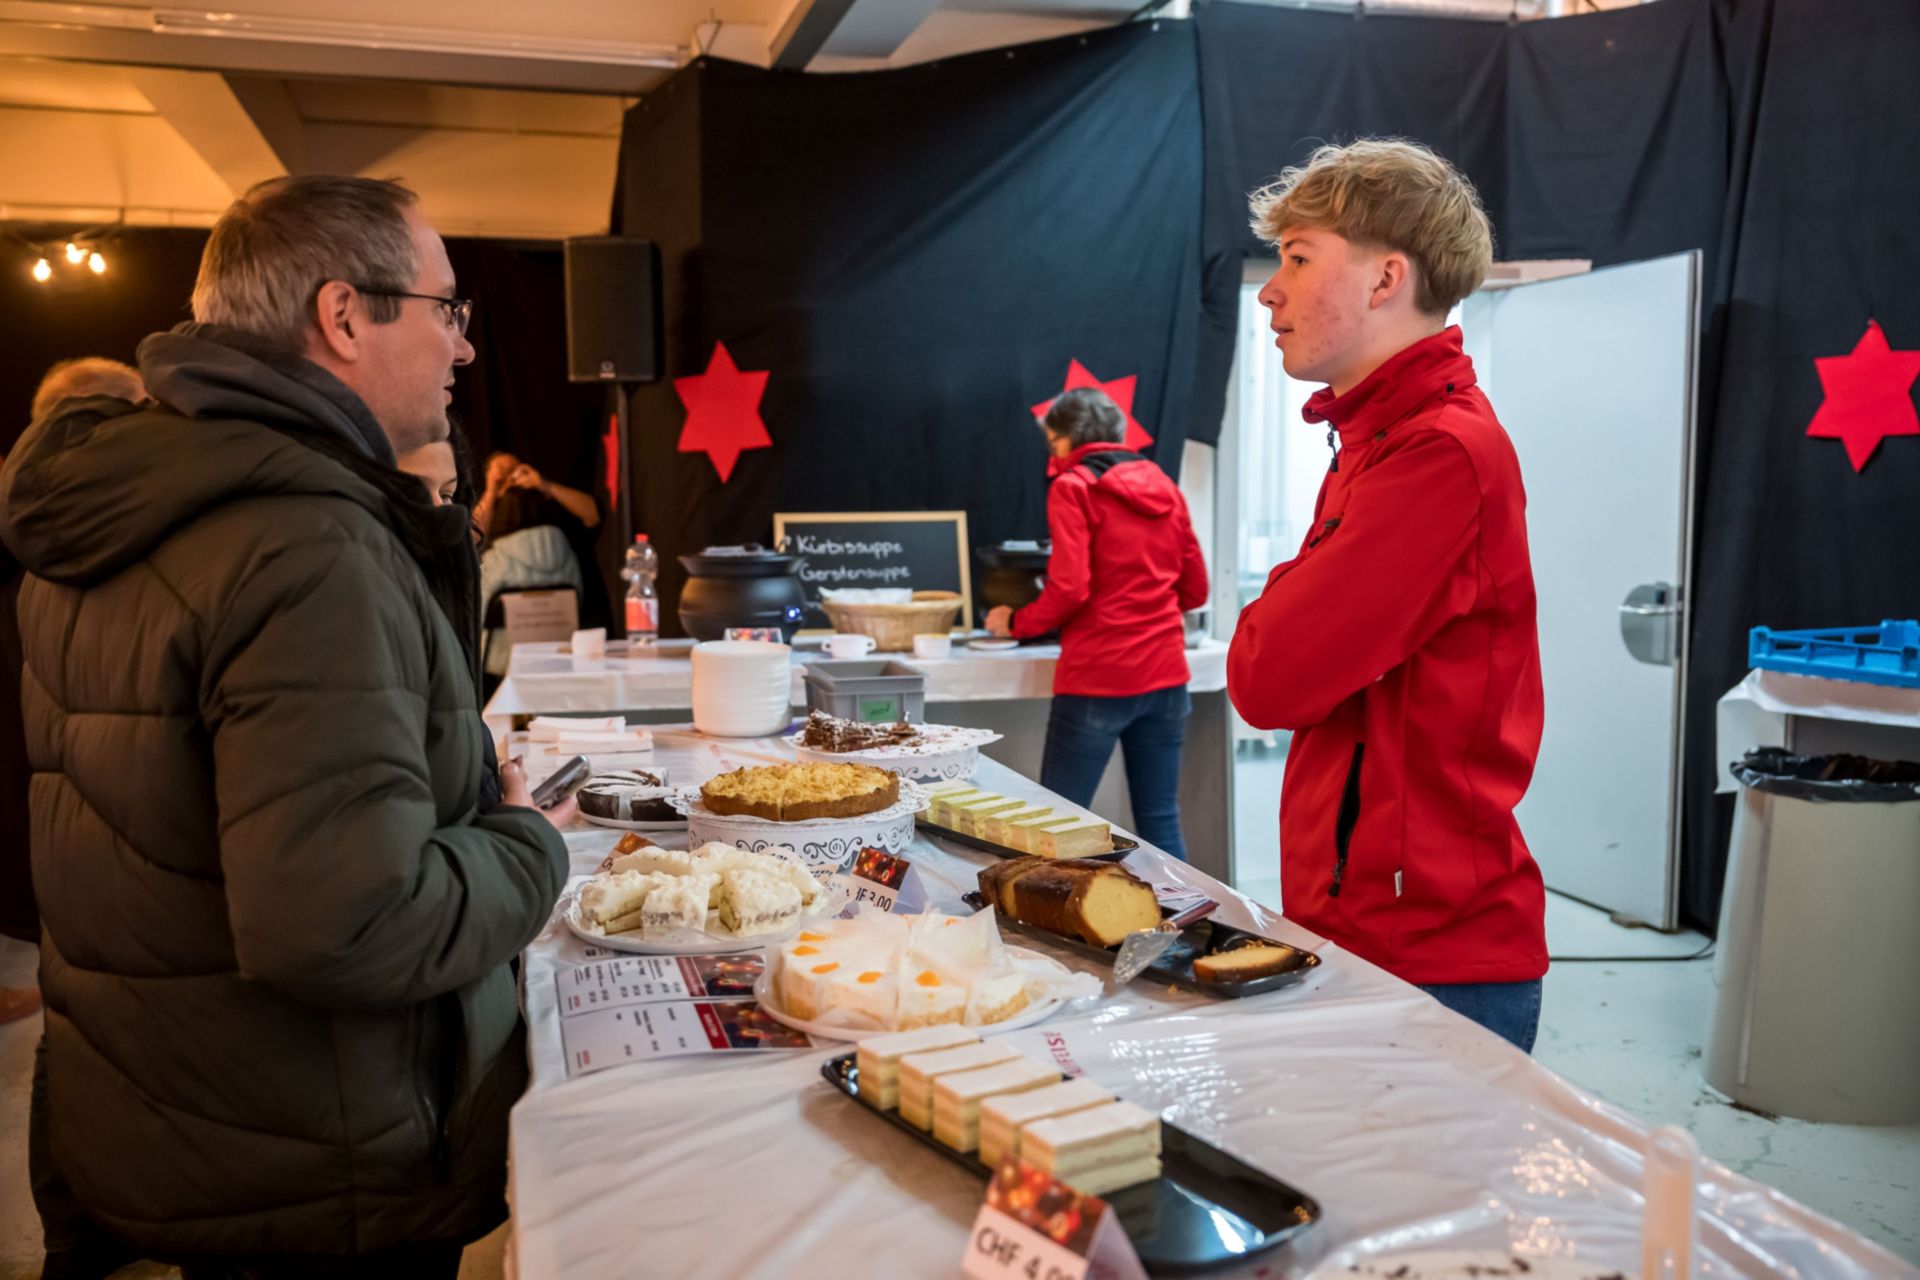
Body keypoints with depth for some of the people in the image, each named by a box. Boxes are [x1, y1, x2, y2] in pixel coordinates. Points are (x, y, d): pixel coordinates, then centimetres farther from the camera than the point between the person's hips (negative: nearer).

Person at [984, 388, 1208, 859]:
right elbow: (1194, 589, 15)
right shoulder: (1164, 487, 12)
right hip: (1165, 676, 6)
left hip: (1097, 680, -6)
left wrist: (1015, 622, 2)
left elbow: (1068, 591, -14)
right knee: (1161, 821, 11)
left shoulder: (1073, 487, -5)